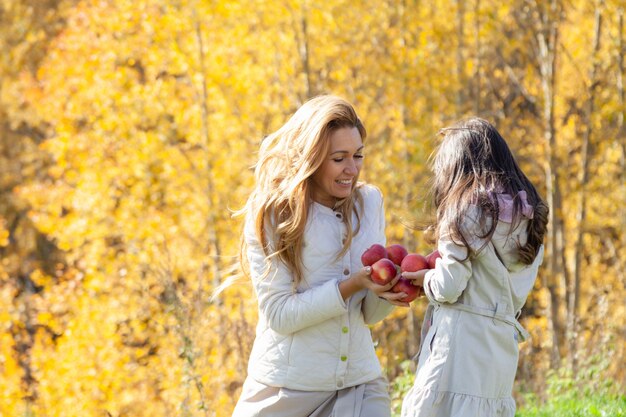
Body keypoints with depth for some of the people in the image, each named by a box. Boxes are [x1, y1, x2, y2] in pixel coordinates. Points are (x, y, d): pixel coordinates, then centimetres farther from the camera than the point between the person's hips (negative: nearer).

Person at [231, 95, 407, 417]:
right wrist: (351, 285, -23)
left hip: (360, 386, 3)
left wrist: (388, 292, -16)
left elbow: (369, 314, 6)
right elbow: (279, 314, -14)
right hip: (287, 390, -3)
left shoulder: (369, 202, 3)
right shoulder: (271, 213, -8)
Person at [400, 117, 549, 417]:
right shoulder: (527, 215, 14)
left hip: (462, 339, -8)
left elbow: (448, 288, -12)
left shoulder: (467, 208, -8)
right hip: (503, 343, 8)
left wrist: (423, 278, 9)